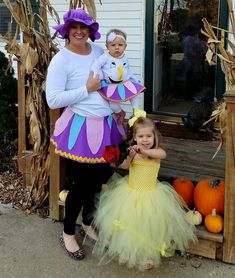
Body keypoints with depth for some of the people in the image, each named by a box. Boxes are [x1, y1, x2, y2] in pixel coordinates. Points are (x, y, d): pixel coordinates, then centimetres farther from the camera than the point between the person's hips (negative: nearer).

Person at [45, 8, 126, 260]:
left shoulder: (99, 51, 6)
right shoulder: (61, 60, -13)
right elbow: (53, 100, -20)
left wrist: (119, 108, 6)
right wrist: (87, 89, -20)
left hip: (107, 125, 6)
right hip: (80, 129, -6)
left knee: (99, 177, 16)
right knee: (82, 181, 3)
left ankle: (88, 222, 41)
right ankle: (68, 233, 24)